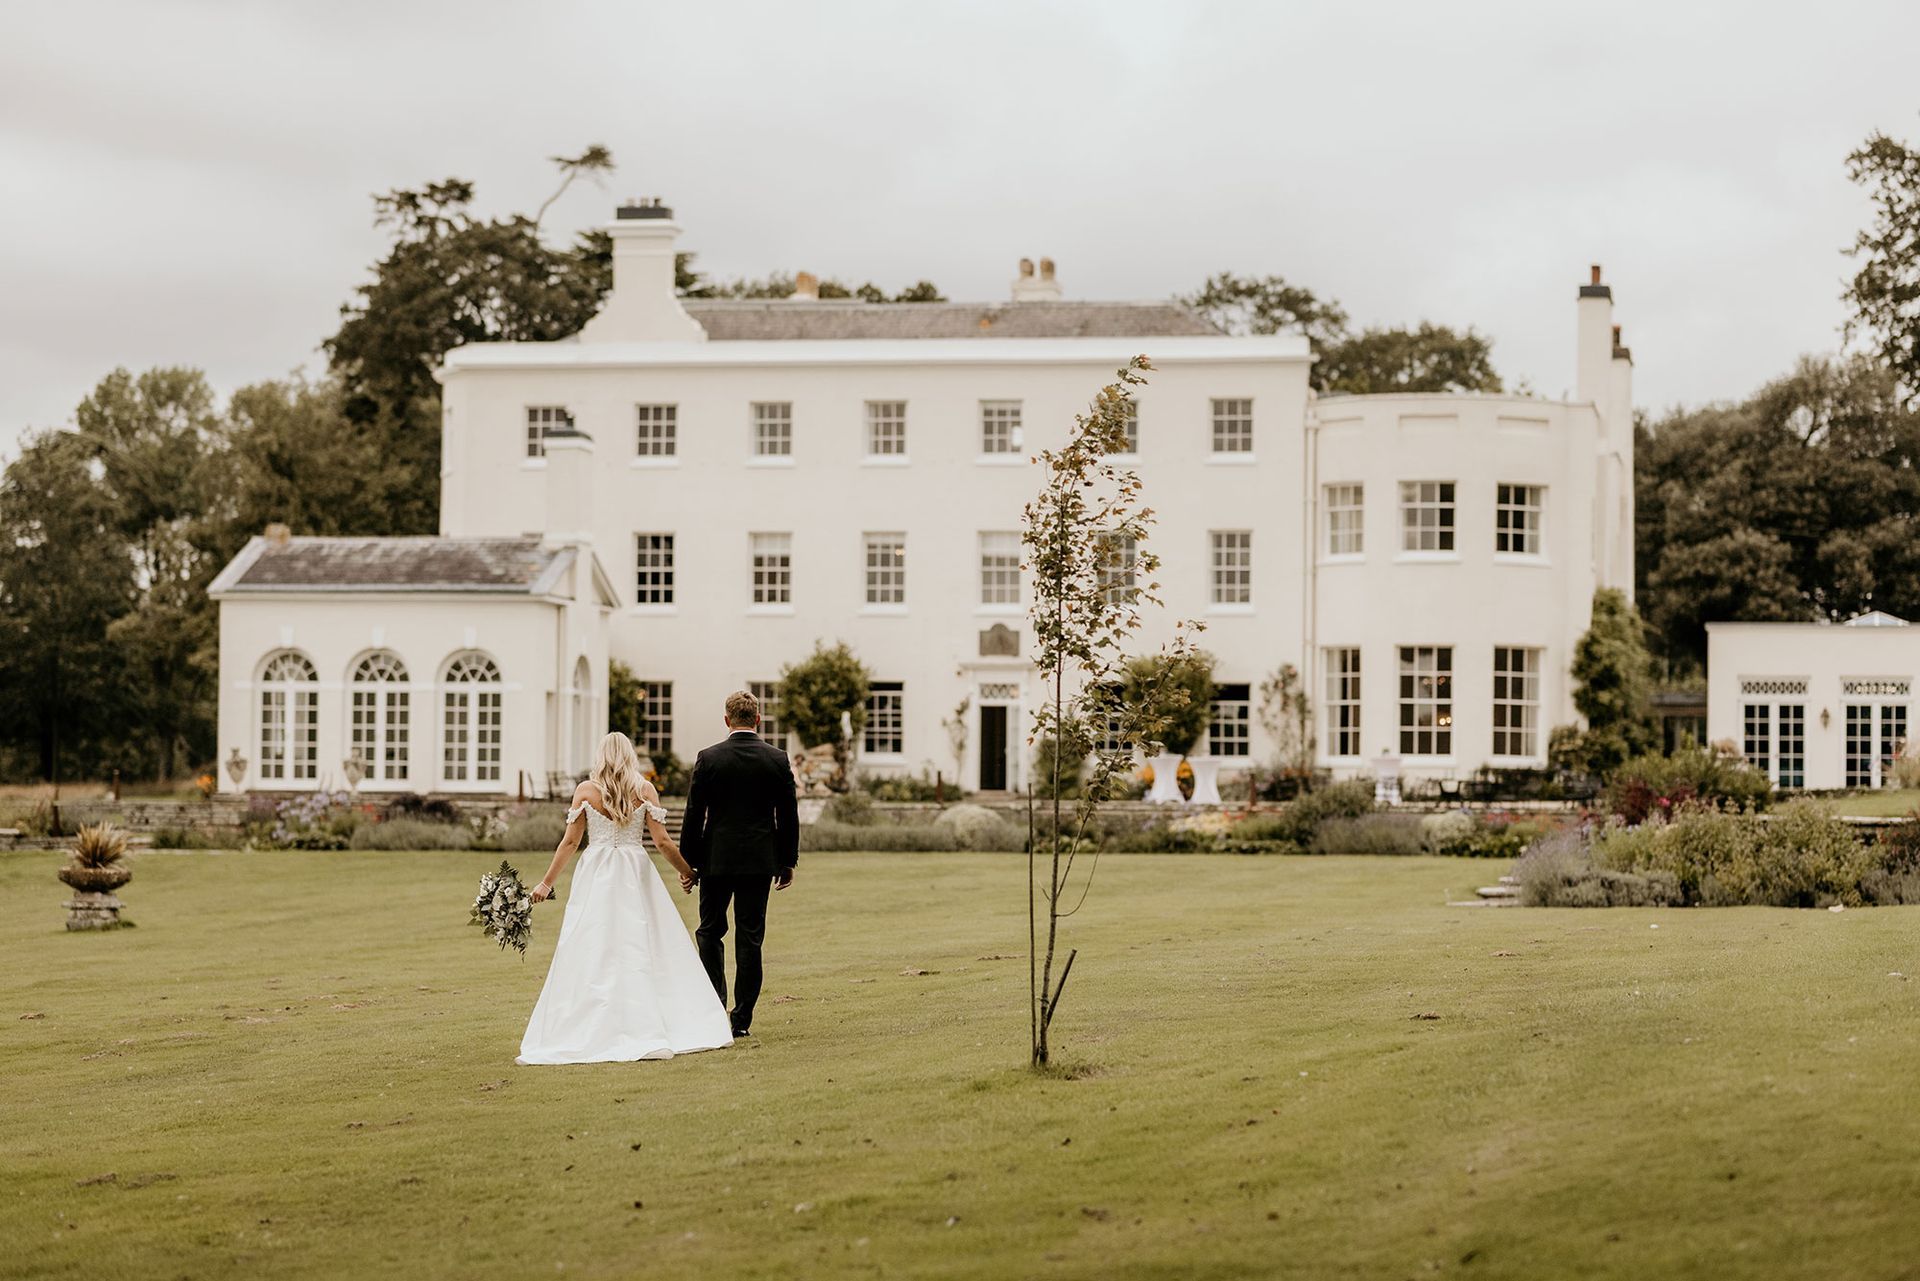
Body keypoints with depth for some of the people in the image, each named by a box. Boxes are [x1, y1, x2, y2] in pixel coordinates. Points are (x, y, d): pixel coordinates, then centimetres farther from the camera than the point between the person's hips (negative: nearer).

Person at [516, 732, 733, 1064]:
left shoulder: (586, 790, 1)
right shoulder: (644, 789, 1)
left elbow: (570, 841, 2)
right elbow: (662, 841, -1)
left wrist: (547, 882, 10)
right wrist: (686, 871, 14)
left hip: (596, 876, 0)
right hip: (635, 875, 1)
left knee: (590, 956, 1)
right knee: (644, 952, 4)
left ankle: (587, 1036, -1)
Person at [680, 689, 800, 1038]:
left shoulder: (709, 758, -6)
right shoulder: (778, 760, -1)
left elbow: (694, 815, -3)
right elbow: (788, 816, 2)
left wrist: (688, 863, 4)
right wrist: (787, 862, 12)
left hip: (716, 859, -1)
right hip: (760, 861, 1)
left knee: (711, 932, 13)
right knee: (749, 938, 4)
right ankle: (742, 1019, 4)